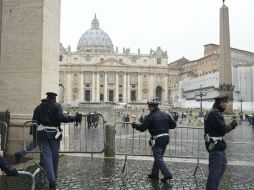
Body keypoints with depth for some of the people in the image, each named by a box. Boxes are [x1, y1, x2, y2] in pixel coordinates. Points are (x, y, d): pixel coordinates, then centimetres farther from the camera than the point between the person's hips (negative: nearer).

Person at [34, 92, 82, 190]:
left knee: (46, 156, -2)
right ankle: (54, 178, 25)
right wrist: (75, 118, -14)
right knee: (54, 157, 12)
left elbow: (35, 118, 6)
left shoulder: (41, 106, 9)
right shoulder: (57, 106, -1)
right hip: (54, 134, -1)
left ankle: (52, 180, -15)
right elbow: (61, 117, -16)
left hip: (42, 133, 2)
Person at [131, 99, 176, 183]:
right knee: (158, 157, 18)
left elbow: (142, 128, -11)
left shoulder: (150, 116, -12)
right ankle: (154, 174, 28)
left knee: (159, 158, 1)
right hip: (165, 138, 7)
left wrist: (134, 125, 5)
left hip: (157, 140, -7)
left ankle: (167, 174, -5)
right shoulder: (165, 114, 7)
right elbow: (173, 124, 7)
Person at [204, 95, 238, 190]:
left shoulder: (216, 113, 15)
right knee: (216, 169, -5)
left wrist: (230, 125, 2)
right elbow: (222, 129, -24)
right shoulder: (214, 113, -19)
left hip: (218, 144, 12)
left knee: (222, 164, 23)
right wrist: (231, 125, -8)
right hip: (215, 145, -12)